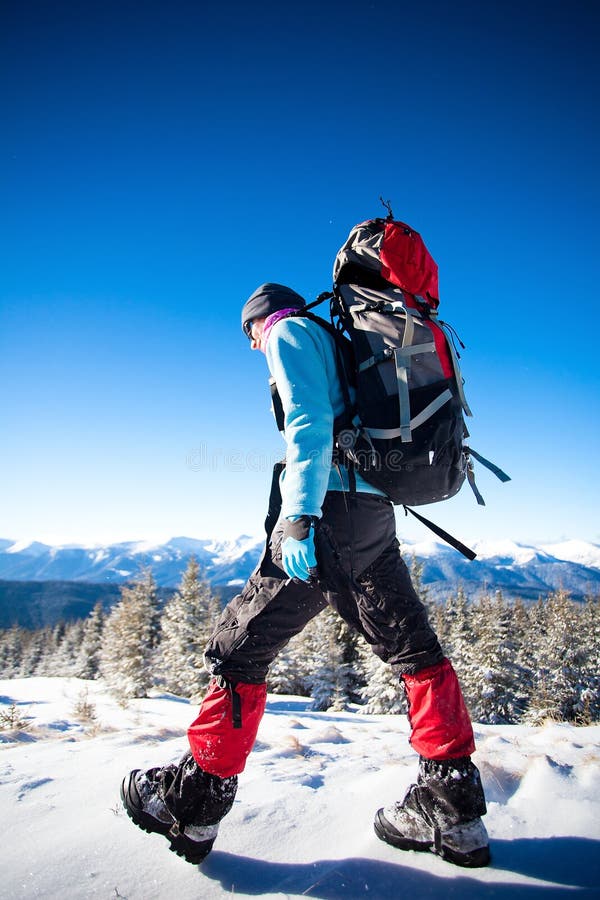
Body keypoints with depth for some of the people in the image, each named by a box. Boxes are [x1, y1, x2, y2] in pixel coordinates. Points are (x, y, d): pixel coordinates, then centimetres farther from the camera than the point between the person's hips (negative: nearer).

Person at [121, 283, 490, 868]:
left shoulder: (290, 333, 5)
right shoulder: (339, 345, 29)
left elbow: (310, 422, -14)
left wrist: (299, 518, -23)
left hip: (328, 514, -8)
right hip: (376, 518, 9)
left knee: (239, 649, 2)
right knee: (414, 651, 14)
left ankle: (192, 803, 13)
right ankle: (454, 809, 19)